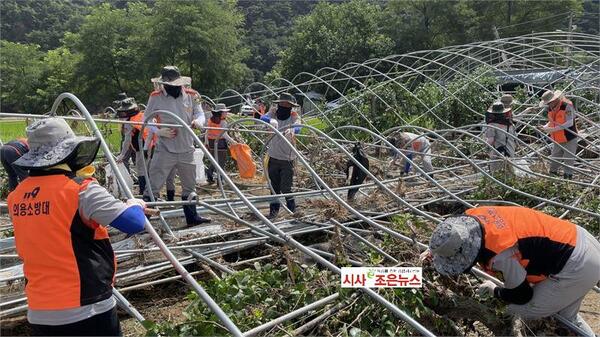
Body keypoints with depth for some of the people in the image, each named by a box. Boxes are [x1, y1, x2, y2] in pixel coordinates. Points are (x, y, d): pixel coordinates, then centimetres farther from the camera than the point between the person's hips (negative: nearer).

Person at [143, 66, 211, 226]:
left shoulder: (192, 96, 0)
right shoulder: (156, 97, -6)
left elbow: (200, 114, 3)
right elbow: (145, 122, 0)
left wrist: (198, 121, -21)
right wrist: (160, 131, -18)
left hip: (186, 149, 4)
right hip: (164, 150, -4)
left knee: (189, 186, 18)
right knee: (153, 186, -5)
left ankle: (192, 217, 34)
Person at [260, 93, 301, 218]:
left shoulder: (294, 116, -4)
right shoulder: (273, 112, 1)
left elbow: (297, 127, -24)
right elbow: (263, 118, -18)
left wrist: (292, 130, -48)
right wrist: (271, 120, -42)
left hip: (287, 158, -3)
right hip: (273, 156, 3)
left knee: (286, 188, -4)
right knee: (274, 186, 13)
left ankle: (292, 211, 15)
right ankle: (274, 210, 28)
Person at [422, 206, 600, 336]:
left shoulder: (501, 254, -35)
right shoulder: (474, 215, -14)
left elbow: (521, 296, -14)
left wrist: (495, 291, 4)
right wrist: (436, 248, 12)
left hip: (577, 266, -9)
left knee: (522, 313, -4)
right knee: (565, 317, 24)